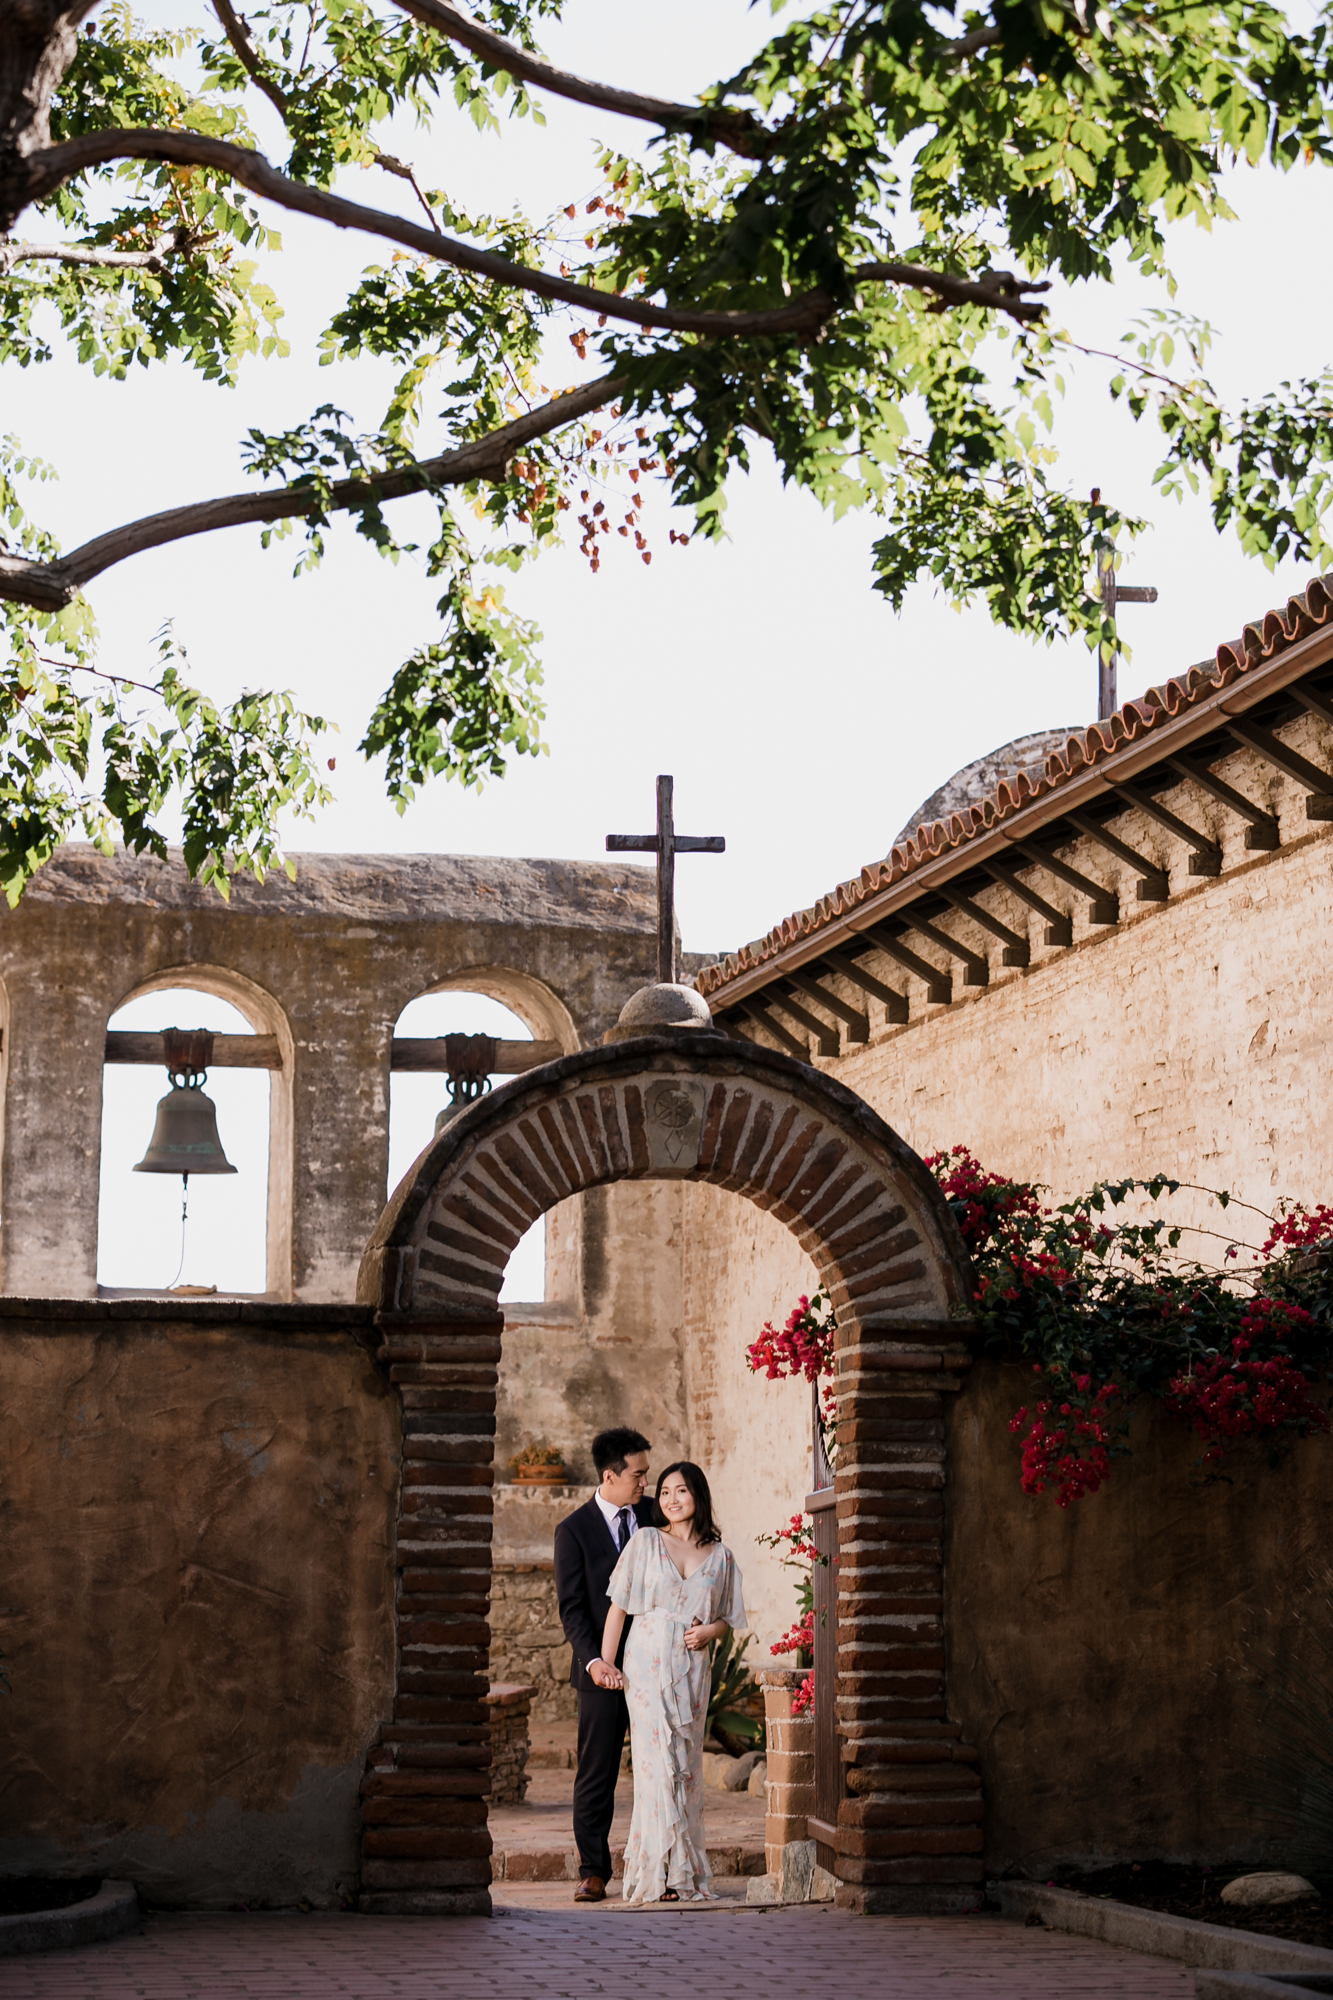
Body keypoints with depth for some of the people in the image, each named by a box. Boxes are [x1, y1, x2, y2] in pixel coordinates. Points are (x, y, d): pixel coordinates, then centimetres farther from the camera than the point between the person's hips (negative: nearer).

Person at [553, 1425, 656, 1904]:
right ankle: (593, 1872, 8)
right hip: (603, 1668, -3)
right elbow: (571, 1608, -4)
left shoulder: (654, 1514, 8)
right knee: (596, 1773, 1)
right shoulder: (574, 1530, -2)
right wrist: (593, 1659, -17)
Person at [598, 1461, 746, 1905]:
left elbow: (726, 1619, 17)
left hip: (691, 1668, 2)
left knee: (686, 1765, 3)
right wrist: (605, 1664, -5)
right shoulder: (645, 1542, 4)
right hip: (647, 1664, -2)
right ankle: (662, 1873, -7)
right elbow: (618, 1607, 2)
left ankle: (686, 1873, 10)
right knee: (658, 1761, -9)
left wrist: (709, 1630, -6)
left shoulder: (720, 1558, 10)